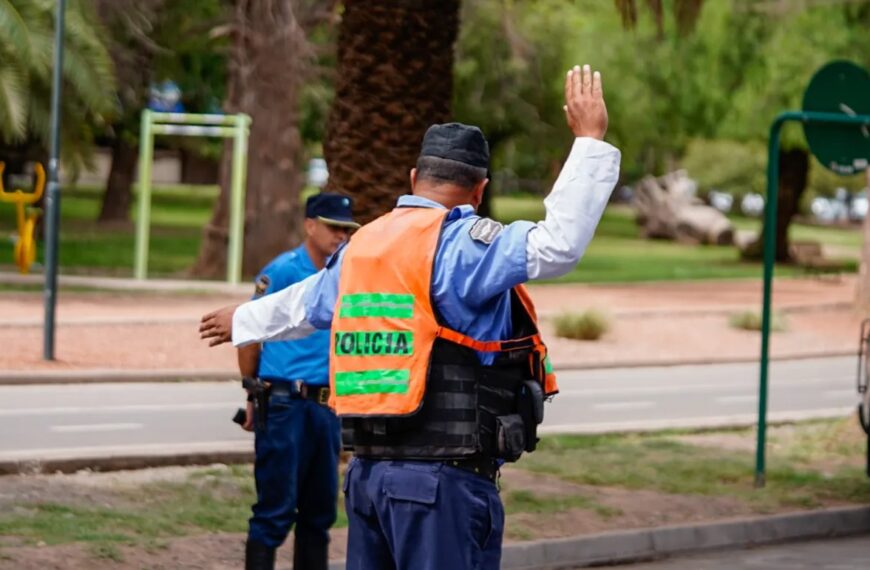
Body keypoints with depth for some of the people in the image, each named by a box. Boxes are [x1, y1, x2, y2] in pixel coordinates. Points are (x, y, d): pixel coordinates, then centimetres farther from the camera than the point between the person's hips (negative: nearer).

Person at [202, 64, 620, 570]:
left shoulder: (362, 246, 15)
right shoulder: (460, 246, -11)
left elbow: (302, 303, 34)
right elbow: (558, 244, -24)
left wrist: (243, 321, 55)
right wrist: (589, 141, -19)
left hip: (369, 471, 8)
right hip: (444, 477, -8)